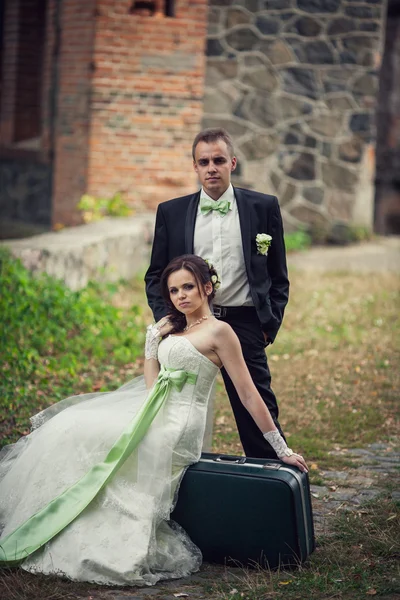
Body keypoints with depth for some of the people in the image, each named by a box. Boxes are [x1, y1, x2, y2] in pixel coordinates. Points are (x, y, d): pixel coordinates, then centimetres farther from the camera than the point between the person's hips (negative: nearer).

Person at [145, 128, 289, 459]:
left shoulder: (264, 207, 4)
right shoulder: (170, 212, 7)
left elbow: (278, 276, 9)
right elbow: (156, 275, 12)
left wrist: (270, 324, 0)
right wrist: (165, 320, -2)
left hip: (244, 324, -1)